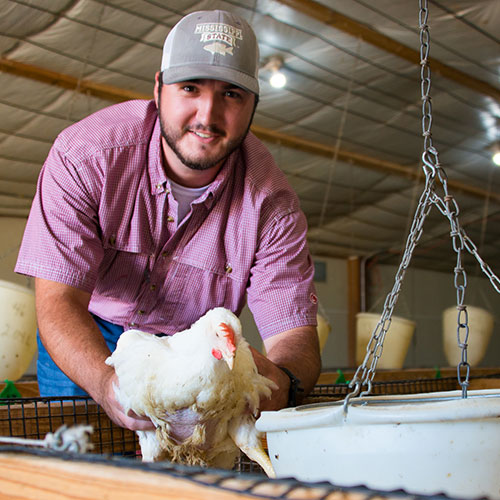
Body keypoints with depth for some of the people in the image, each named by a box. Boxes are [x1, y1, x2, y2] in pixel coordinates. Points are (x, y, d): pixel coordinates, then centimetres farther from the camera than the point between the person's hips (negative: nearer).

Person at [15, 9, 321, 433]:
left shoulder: (272, 202, -24)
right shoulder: (84, 155, -28)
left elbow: (293, 333, -25)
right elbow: (59, 301, -32)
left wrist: (280, 378, -51)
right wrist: (107, 383, -53)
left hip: (193, 345, 1)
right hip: (88, 340, -1)